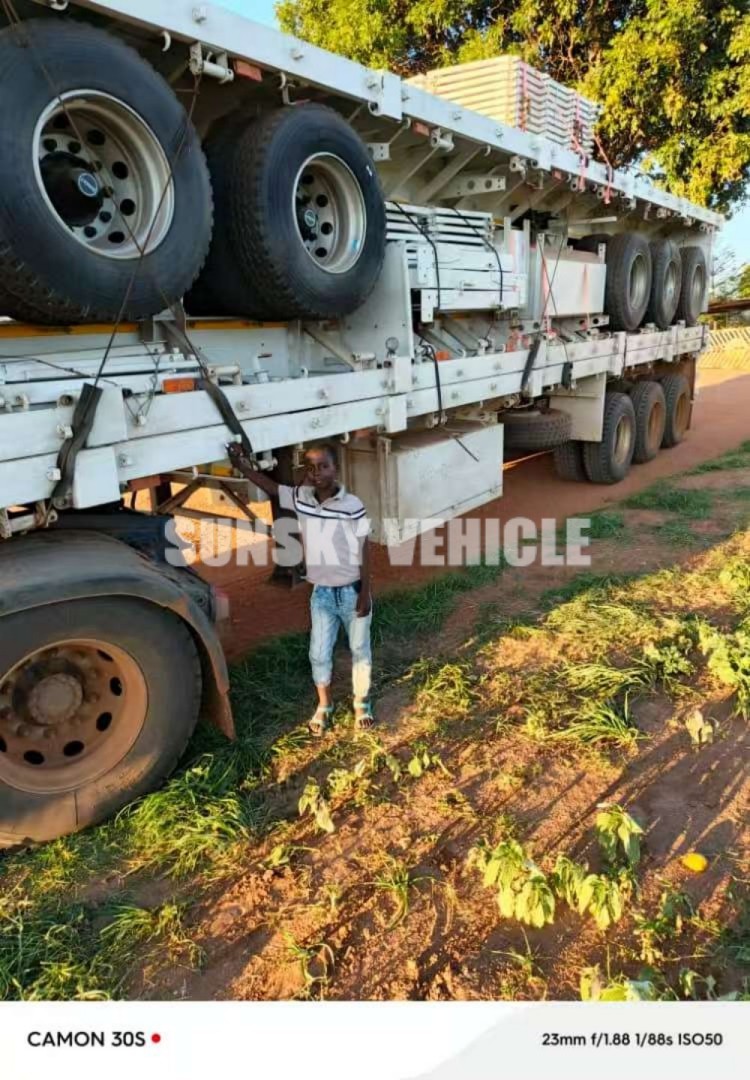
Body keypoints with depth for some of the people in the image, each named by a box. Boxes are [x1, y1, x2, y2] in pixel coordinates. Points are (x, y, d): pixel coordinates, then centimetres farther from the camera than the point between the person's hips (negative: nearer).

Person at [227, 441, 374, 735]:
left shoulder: (352, 506, -19)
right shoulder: (301, 498, -6)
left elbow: (364, 551, -13)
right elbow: (271, 487, 9)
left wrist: (365, 593, -12)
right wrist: (243, 467, -6)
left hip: (351, 590, -3)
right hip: (322, 592, 4)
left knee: (360, 649, 15)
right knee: (319, 653, 13)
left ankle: (362, 704, 37)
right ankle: (323, 706, 36)